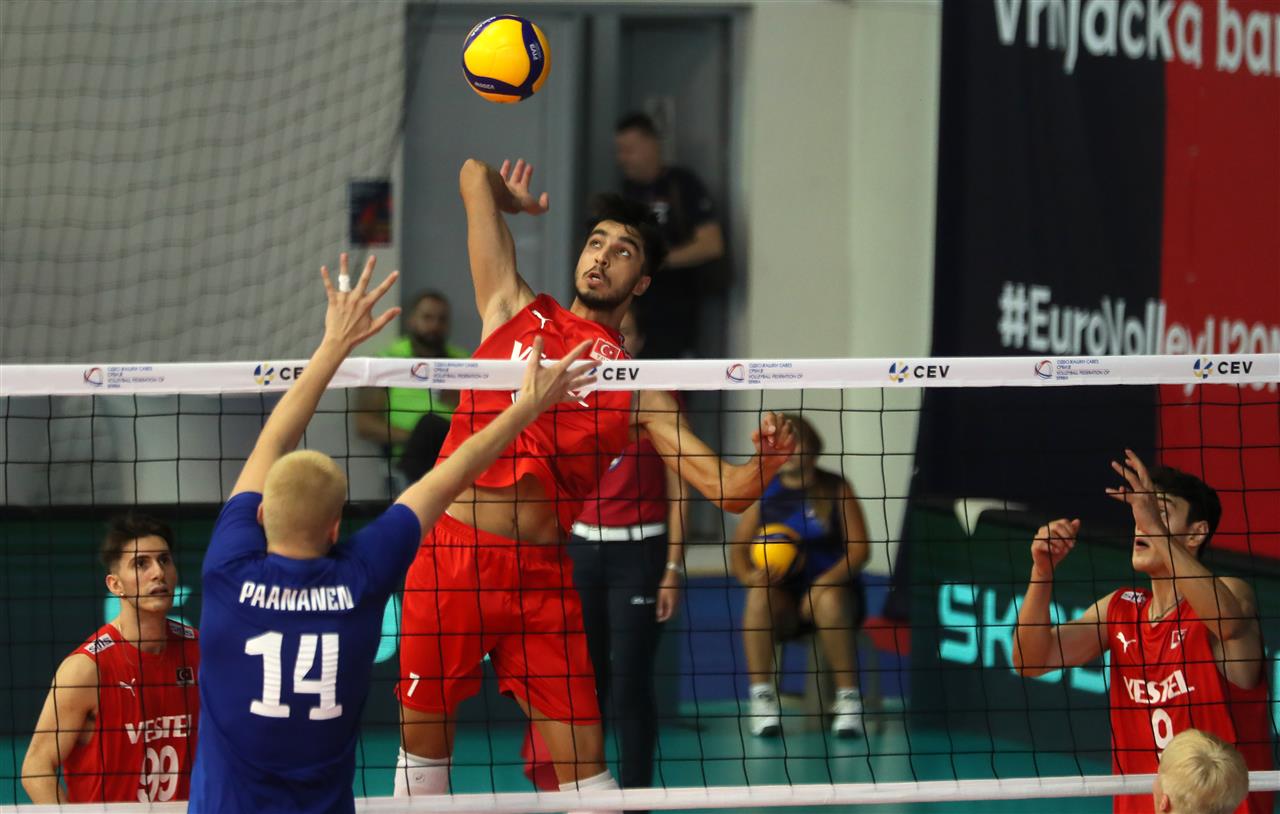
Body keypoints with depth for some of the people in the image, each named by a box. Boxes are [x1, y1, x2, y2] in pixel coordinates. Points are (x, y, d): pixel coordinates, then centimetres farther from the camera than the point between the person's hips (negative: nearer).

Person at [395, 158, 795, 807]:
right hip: (449, 552, 0)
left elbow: (724, 487, 0)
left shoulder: (636, 385, 8)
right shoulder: (515, 310, 10)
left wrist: (766, 462, -19)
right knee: (424, 740, 8)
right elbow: (476, 175, 10)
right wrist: (512, 201, 29)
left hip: (538, 576, 0)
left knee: (584, 761, -3)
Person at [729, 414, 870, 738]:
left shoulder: (835, 488, 3)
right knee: (759, 595, -32)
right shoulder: (765, 491, 9)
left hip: (833, 588, -2)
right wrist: (749, 575, -18)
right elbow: (738, 549, 5)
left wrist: (827, 581, -22)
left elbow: (860, 548, -5)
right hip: (783, 594, 2)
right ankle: (761, 698, -32)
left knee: (829, 602, -37)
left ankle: (848, 699, -28)